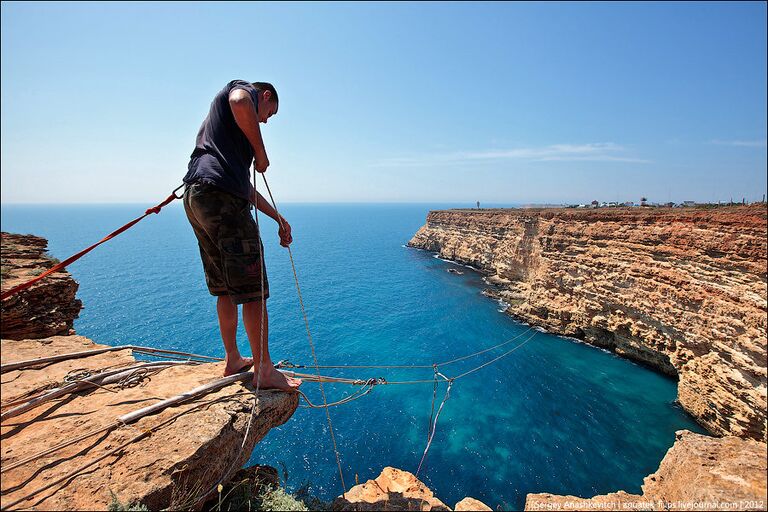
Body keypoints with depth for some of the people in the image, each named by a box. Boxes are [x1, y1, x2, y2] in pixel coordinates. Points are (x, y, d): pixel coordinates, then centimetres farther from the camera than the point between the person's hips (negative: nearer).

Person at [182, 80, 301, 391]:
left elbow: (244, 185, 32)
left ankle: (233, 360, 26)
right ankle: (264, 371, 1)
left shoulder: (219, 119, 35)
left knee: (225, 288, 15)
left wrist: (278, 218, 31)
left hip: (195, 197, 10)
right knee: (252, 289, -7)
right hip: (221, 196, -10)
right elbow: (240, 102, -19)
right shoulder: (243, 88, 11)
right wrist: (261, 153, -6)